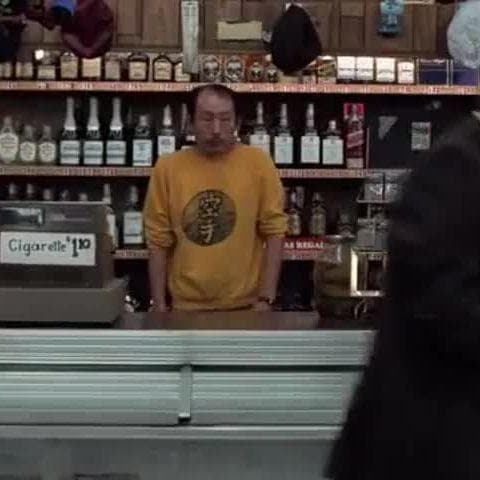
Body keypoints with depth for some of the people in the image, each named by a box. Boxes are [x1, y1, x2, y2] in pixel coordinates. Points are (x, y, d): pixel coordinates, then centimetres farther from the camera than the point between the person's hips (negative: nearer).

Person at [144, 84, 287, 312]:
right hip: (186, 307, 1)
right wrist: (159, 306, -2)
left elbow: (274, 232, -5)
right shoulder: (167, 167, -2)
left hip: (245, 306, -1)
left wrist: (265, 299, -10)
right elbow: (159, 242, 0)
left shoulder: (258, 163, -6)